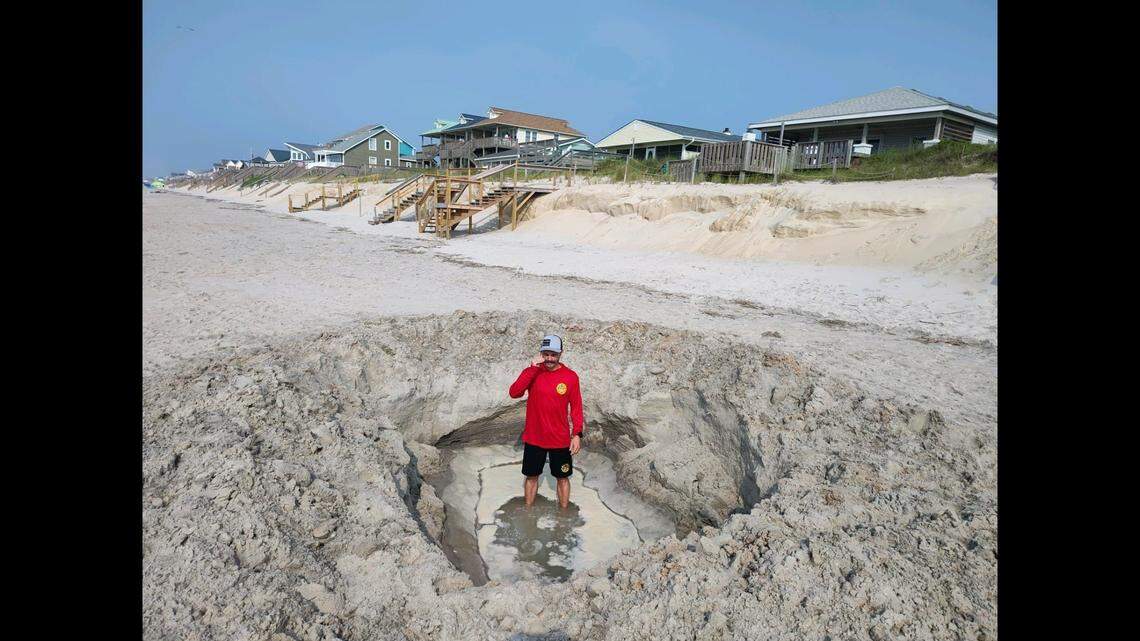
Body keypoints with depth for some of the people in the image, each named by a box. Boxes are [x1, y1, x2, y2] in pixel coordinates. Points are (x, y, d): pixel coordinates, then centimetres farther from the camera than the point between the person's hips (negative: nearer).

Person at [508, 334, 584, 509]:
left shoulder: (570, 376, -8)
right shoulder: (532, 372, -6)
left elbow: (576, 407, -3)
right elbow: (514, 393, -21)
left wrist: (577, 434, -9)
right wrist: (532, 369, -26)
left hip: (560, 440, -1)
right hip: (534, 437, 1)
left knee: (563, 478, 11)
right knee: (531, 476, 15)